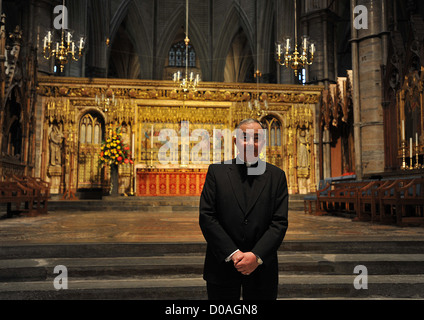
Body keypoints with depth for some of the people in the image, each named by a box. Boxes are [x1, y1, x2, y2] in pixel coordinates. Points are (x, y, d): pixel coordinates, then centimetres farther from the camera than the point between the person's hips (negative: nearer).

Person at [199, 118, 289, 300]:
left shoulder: (276, 176, 2)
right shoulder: (217, 172, 0)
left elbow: (280, 222, -3)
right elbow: (206, 216, -6)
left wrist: (257, 256, -14)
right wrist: (232, 253, -13)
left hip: (261, 269, 1)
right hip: (222, 268, 0)